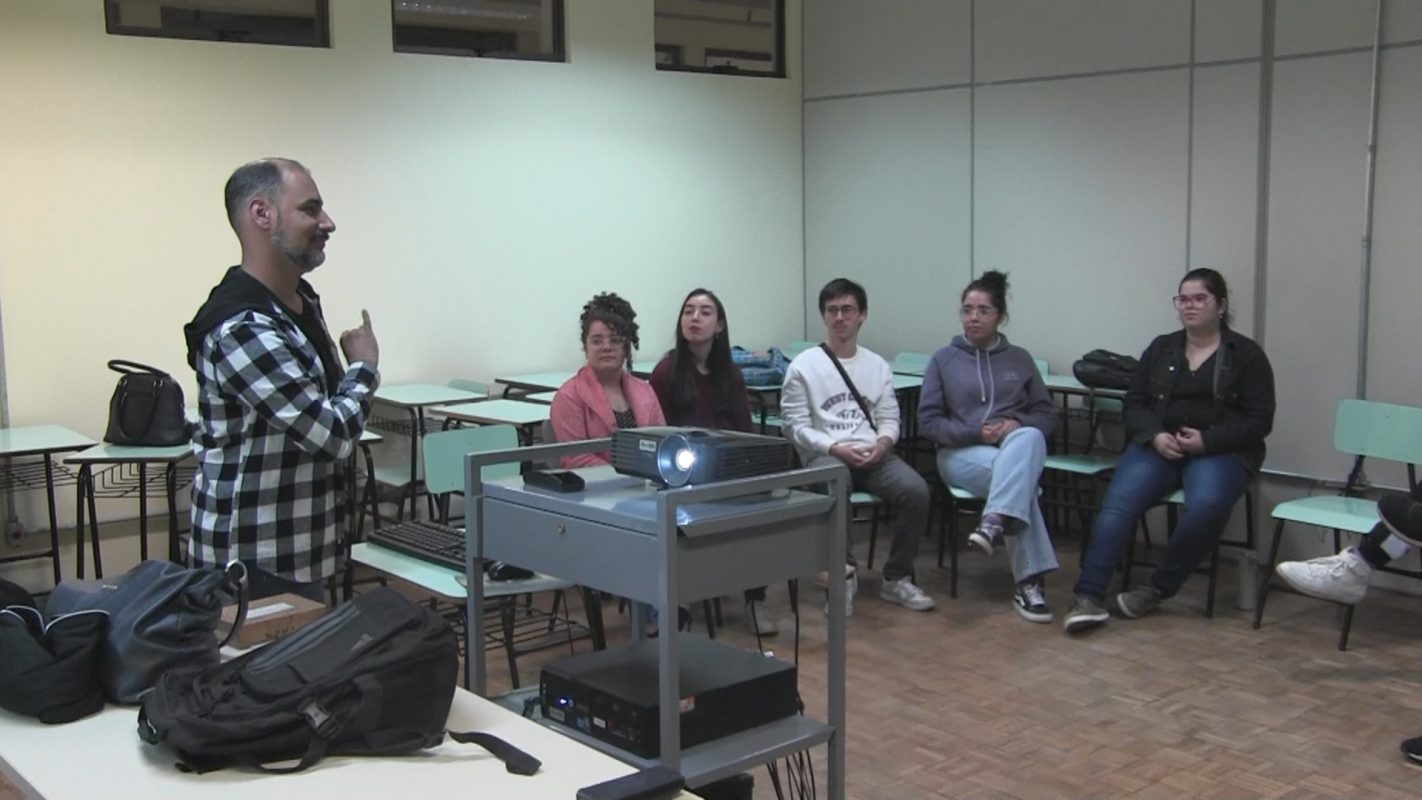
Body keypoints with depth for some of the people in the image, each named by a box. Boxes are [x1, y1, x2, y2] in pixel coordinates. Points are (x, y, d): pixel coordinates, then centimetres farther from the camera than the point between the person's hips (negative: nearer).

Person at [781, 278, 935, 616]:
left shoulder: (878, 365, 15)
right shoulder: (803, 366, 3)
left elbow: (889, 418, 13)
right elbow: (796, 427, -2)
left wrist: (883, 442, -10)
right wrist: (835, 448, -16)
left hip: (873, 455, 4)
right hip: (824, 455, -4)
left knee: (917, 491, -25)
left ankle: (896, 579, -6)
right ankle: (844, 573, -13)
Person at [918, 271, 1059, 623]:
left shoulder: (1020, 359, 14)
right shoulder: (943, 360, 8)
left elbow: (1047, 414, 11)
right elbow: (928, 422, 2)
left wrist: (1017, 423, -12)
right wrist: (975, 433, -14)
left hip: (1018, 447, 2)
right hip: (960, 453, -2)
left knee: (1030, 437, -38)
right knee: (1015, 473, -36)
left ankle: (994, 523, -48)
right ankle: (1029, 582, -38)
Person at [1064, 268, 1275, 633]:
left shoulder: (1247, 354, 4)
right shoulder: (1160, 349, 14)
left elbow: (1258, 421, -1)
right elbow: (1134, 404, 11)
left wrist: (1207, 441, -16)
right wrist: (1155, 436, -10)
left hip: (1221, 452, -2)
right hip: (1159, 446, 2)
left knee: (1206, 505, -35)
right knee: (1118, 502, -27)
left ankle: (1157, 590, -19)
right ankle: (1089, 596, -33)